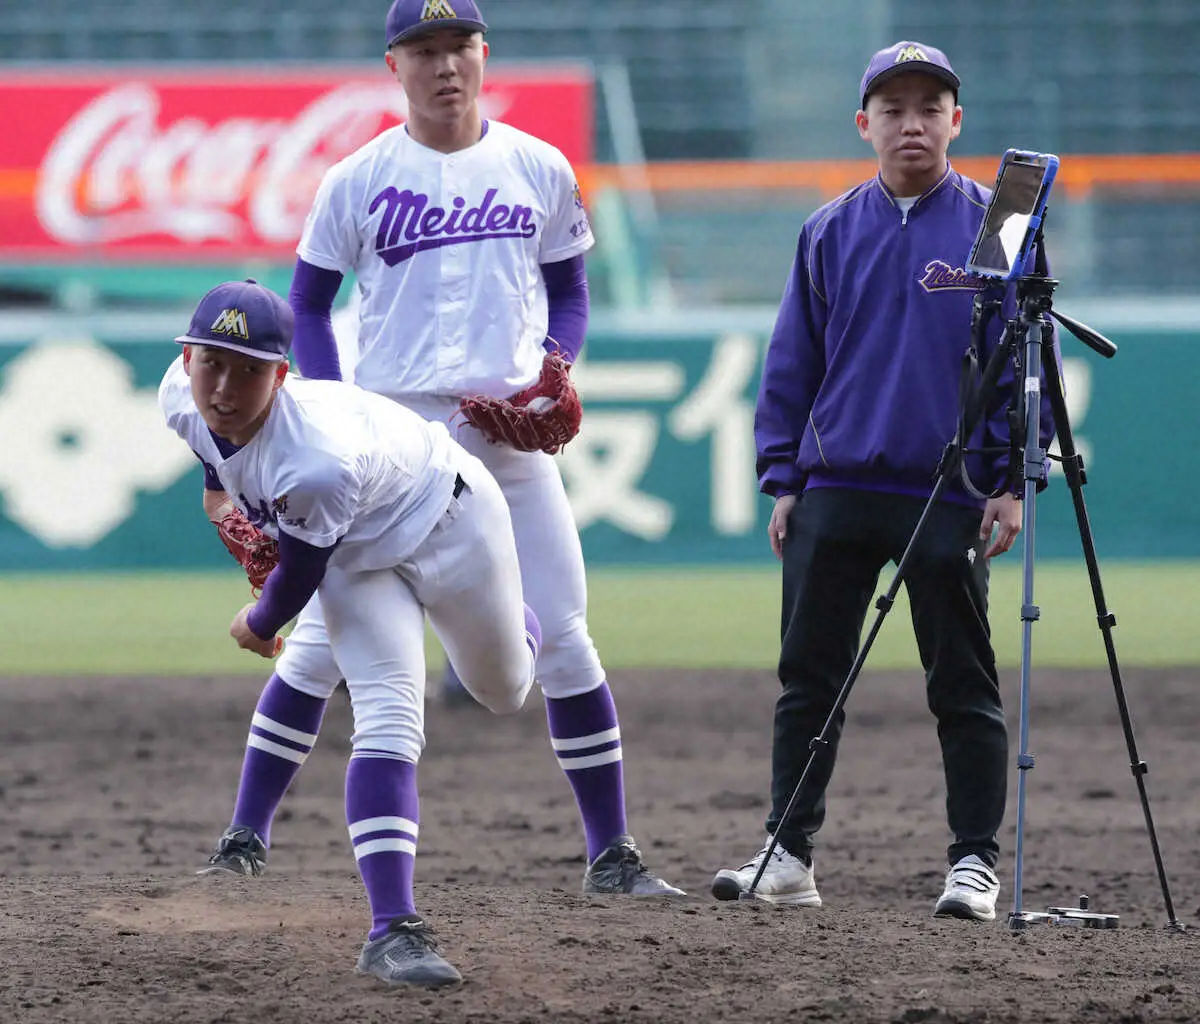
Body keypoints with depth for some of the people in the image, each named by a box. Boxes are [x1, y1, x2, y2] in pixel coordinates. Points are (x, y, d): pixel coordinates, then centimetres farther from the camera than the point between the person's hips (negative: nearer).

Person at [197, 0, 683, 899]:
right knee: (323, 637, -4)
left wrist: (554, 368, -4)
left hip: (509, 435, 1)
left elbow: (569, 290, 16)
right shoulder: (358, 181, 2)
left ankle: (612, 853, 6)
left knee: (563, 639, 0)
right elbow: (309, 302, 8)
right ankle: (246, 838, 4)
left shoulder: (540, 170, 7)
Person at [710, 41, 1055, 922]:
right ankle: (789, 857, 9)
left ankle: (976, 862, 6)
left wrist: (1011, 482, -6)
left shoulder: (993, 226, 2)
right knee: (809, 679, 3)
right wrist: (783, 479, 7)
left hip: (949, 498, -3)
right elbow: (792, 364, 13)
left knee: (963, 684, 1)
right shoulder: (830, 234, 10)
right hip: (834, 489, 3)